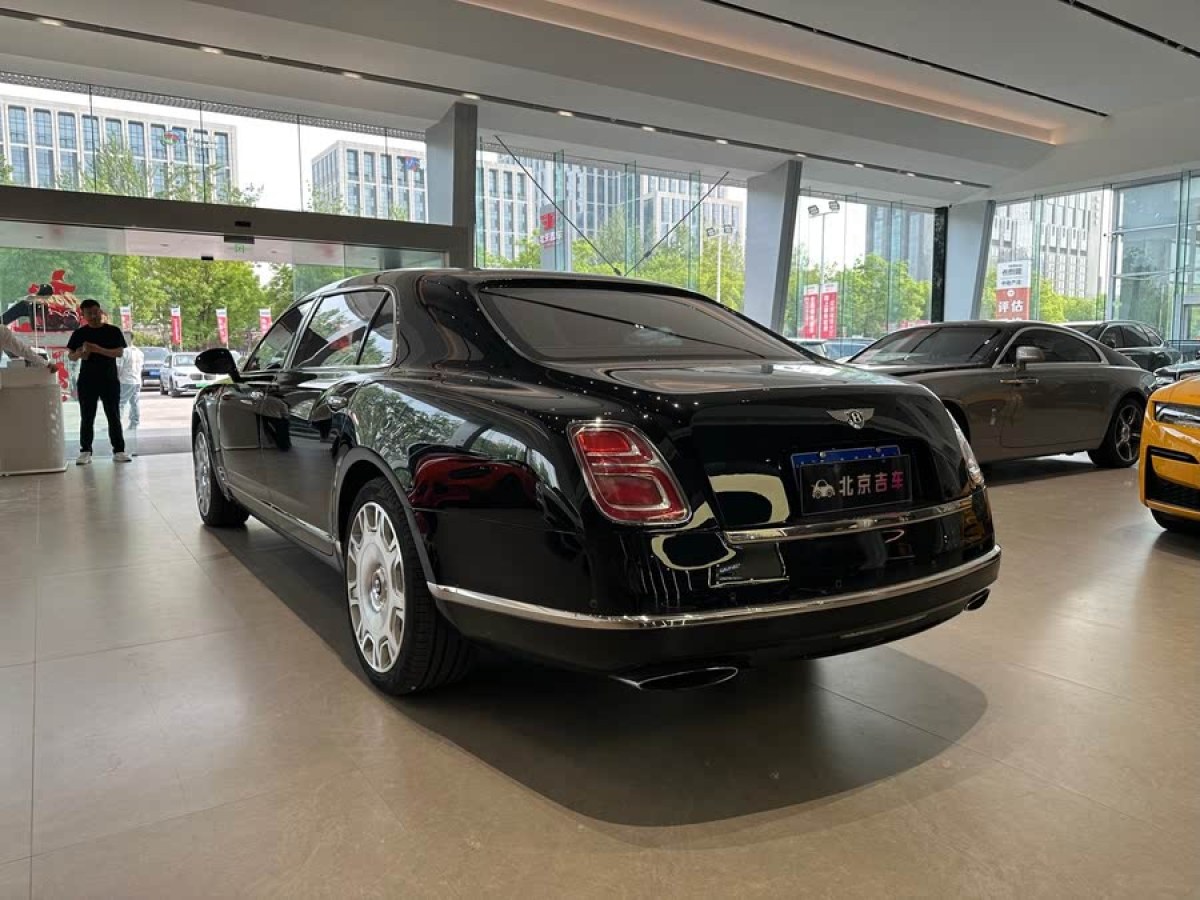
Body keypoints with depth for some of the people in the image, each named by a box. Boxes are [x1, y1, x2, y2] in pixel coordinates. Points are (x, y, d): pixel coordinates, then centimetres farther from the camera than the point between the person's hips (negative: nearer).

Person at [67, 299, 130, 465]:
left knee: (114, 417, 1)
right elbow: (70, 356, 8)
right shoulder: (79, 333, 6)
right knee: (87, 418, 4)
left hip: (110, 380, -1)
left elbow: (120, 352, -8)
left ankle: (119, 451, 4)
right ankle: (85, 451, 8)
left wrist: (98, 349, -20)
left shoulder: (113, 331, 2)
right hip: (87, 381, 1)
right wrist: (80, 353, -15)